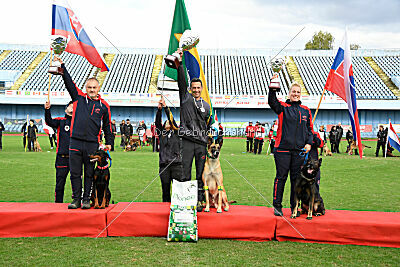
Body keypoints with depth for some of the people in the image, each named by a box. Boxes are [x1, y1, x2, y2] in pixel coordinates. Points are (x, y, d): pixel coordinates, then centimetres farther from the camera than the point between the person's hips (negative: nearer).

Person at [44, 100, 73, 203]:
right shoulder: (60, 121, 8)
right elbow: (49, 122, -9)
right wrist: (47, 110, -25)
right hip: (62, 157, -1)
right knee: (60, 183, 4)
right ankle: (58, 203, 15)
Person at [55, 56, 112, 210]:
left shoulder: (103, 105, 8)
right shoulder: (79, 98, 9)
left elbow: (107, 126, 12)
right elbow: (69, 83, 8)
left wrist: (109, 142, 9)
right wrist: (62, 66, 2)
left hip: (92, 144, -1)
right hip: (75, 142, 1)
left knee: (89, 173, 6)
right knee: (75, 173, 4)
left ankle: (86, 199, 16)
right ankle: (76, 199, 14)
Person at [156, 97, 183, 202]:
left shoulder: (176, 132, 9)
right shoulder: (161, 133, 16)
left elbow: (171, 119, -1)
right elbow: (157, 122, 3)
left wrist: (165, 107, -7)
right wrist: (159, 109, -9)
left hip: (176, 164, -2)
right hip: (164, 165, 2)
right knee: (165, 189, 5)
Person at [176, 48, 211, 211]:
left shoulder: (206, 105, 17)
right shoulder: (185, 97, 9)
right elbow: (181, 80, -3)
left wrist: (208, 142, 14)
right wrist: (180, 63, -12)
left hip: (201, 143, 3)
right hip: (187, 141, -2)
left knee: (201, 173, 4)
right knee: (185, 172, -1)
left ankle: (199, 200, 12)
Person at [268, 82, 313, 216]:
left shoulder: (306, 110, 14)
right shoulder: (283, 107, 3)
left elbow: (309, 129, 17)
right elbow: (272, 101, -17)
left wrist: (309, 143, 4)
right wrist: (272, 88, -32)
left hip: (299, 150, 3)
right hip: (283, 149, -3)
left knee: (296, 179, 8)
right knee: (281, 177, 2)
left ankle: (295, 206, 19)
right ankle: (277, 205, 12)